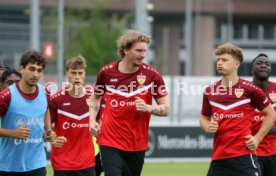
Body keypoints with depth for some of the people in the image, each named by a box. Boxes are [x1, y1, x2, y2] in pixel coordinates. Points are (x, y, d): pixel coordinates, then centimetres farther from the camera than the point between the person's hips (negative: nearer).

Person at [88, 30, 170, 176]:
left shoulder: (152, 75, -5)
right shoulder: (107, 72, -2)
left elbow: (166, 109, 0)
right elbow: (95, 98, 18)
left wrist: (148, 108, -20)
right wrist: (92, 120, 2)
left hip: (137, 145, 1)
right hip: (110, 142, -1)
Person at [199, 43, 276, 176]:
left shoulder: (249, 89, -4)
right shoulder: (210, 91, 8)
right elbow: (204, 118, 23)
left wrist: (257, 138, -2)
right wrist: (207, 127, -1)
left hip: (243, 155, -5)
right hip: (218, 157, 5)